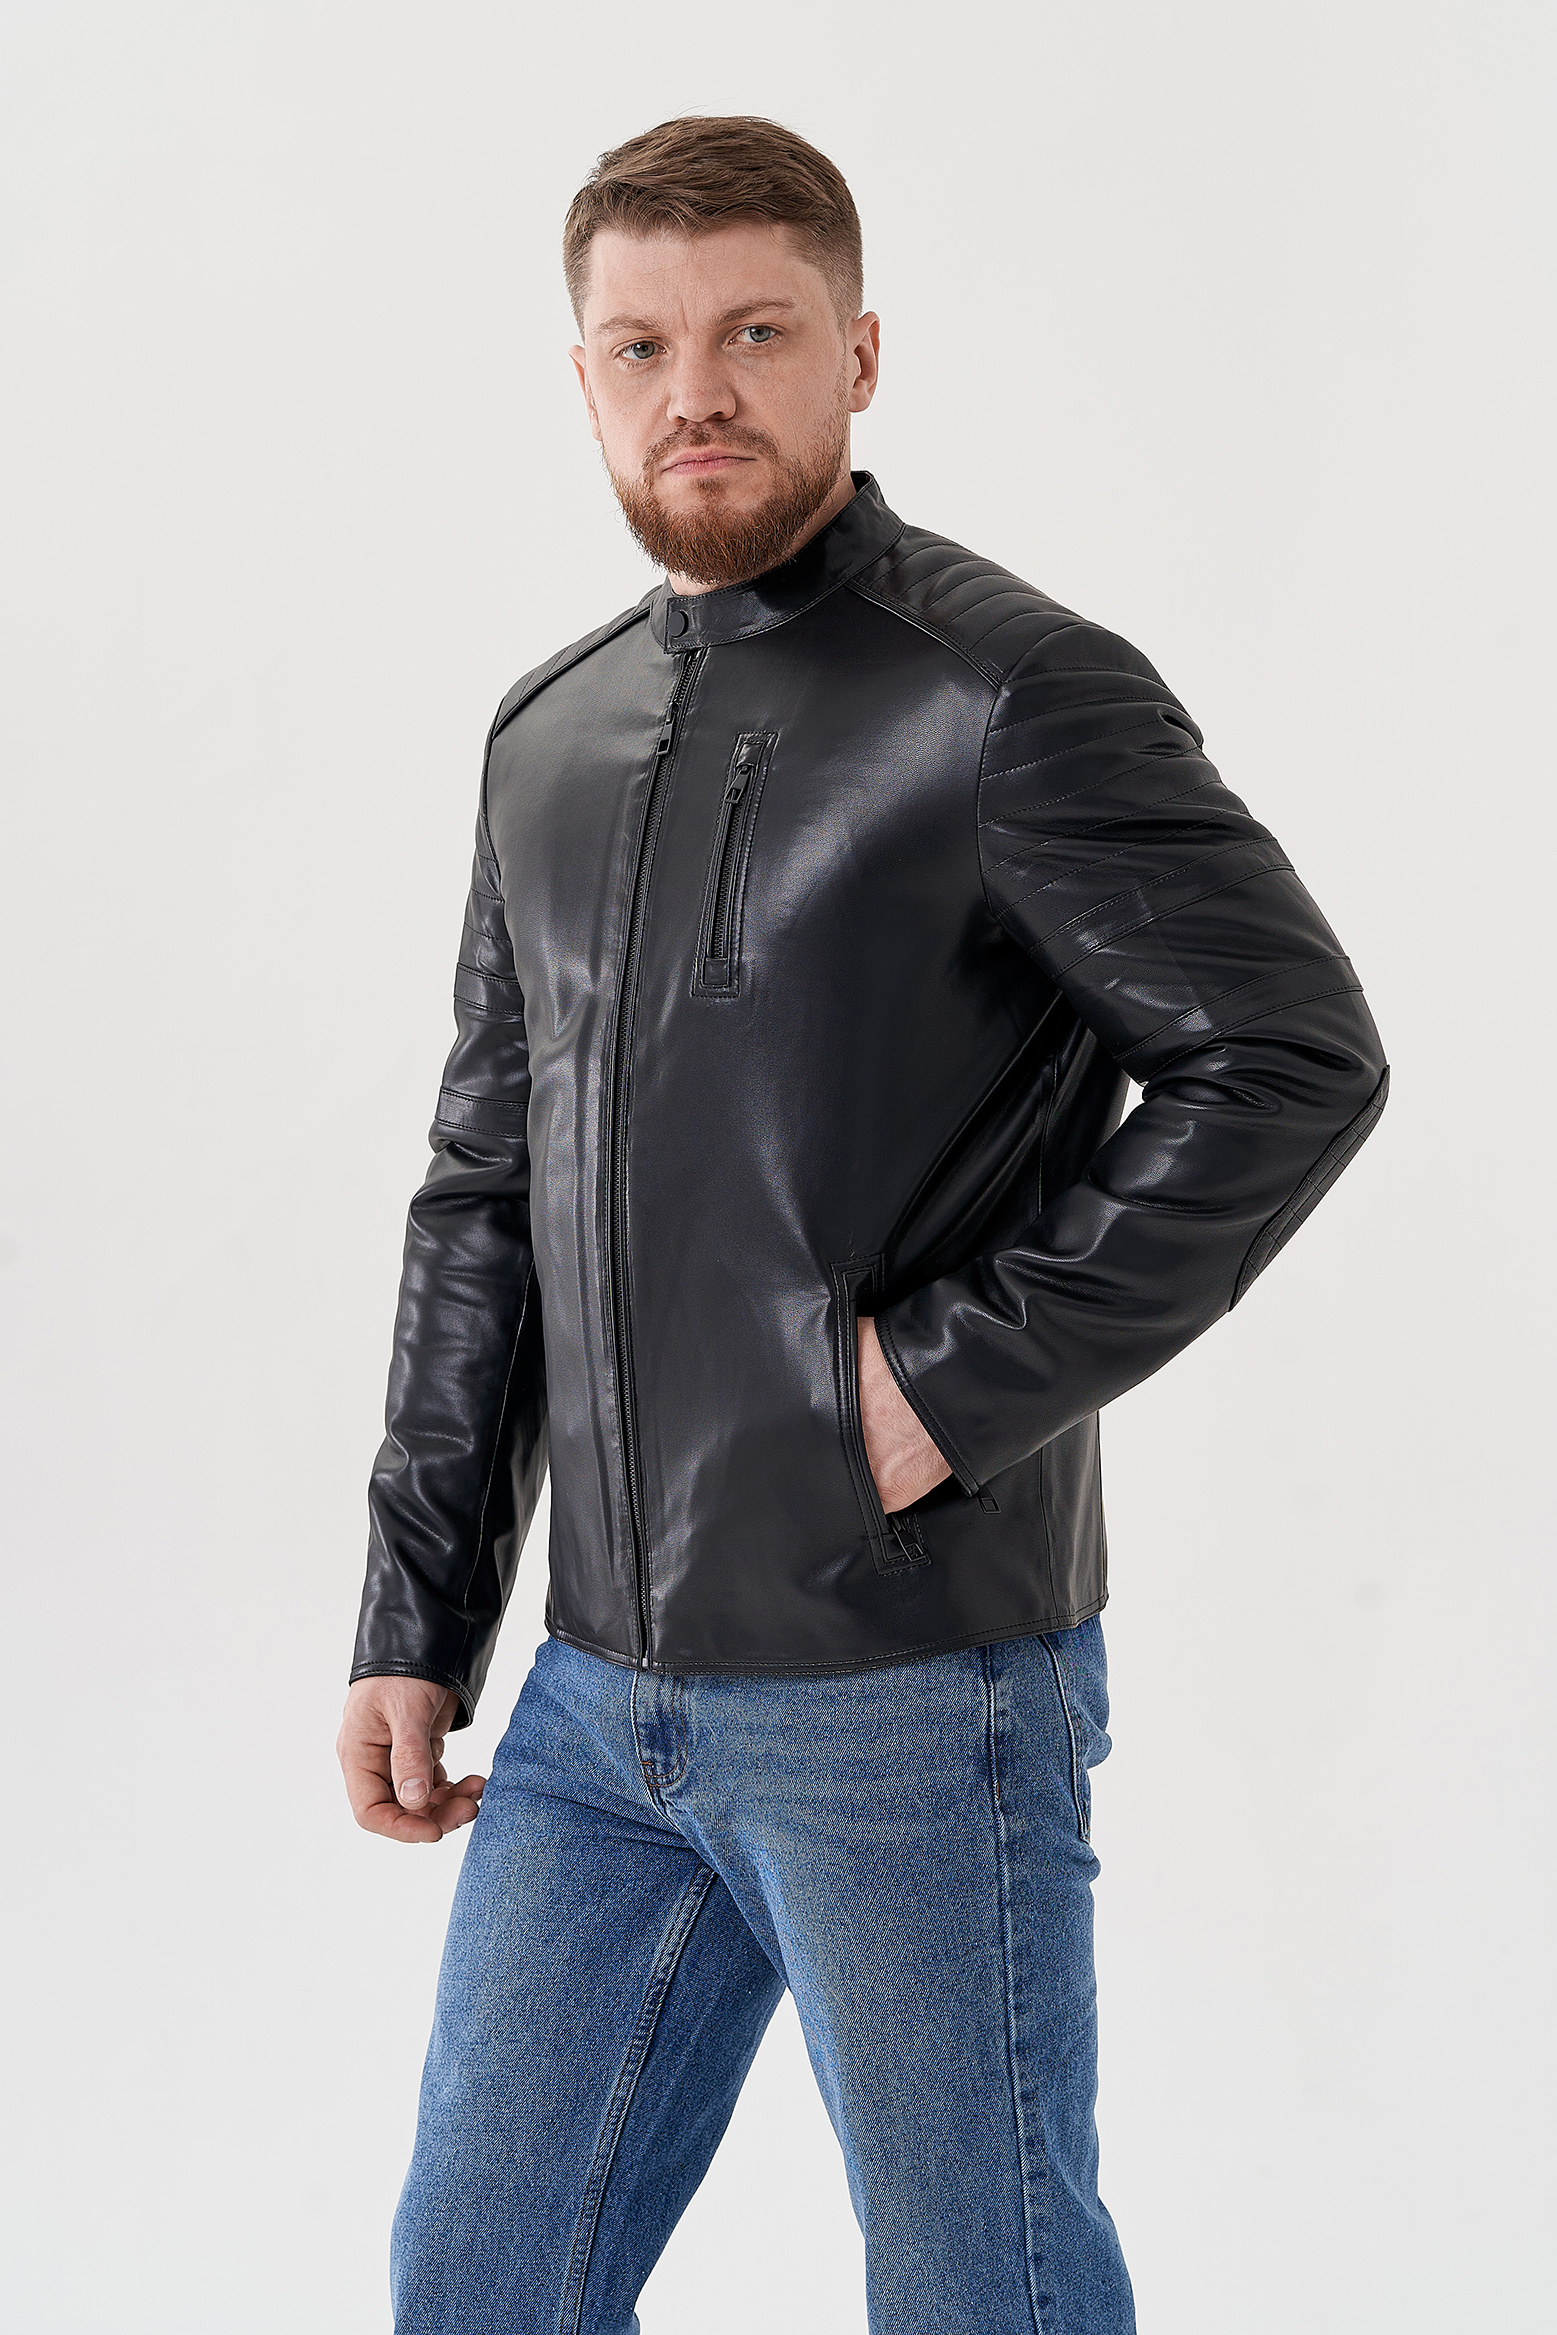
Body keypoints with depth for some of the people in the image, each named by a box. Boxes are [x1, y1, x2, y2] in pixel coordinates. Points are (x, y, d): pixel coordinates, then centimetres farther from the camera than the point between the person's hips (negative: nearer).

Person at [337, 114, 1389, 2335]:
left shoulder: (1013, 694, -9)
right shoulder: (549, 736, 12)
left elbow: (1294, 1059, -16)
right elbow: (484, 1198, 15)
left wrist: (960, 1373, -18)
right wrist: (417, 1621, 12)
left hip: (914, 1694, -6)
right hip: (604, 1692, 7)